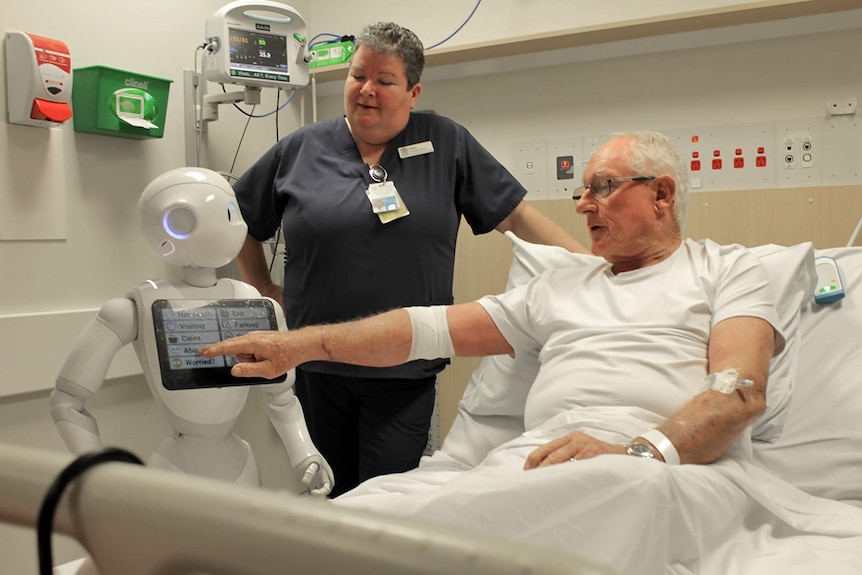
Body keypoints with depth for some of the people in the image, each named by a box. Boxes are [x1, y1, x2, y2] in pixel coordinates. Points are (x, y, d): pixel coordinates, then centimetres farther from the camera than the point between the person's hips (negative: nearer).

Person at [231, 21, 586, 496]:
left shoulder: (446, 144, 3)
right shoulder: (300, 150, 5)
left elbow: (516, 215, 2)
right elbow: (241, 222, 18)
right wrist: (264, 289, 13)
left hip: (405, 374, -1)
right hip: (318, 371, 2)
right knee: (329, 497, 14)